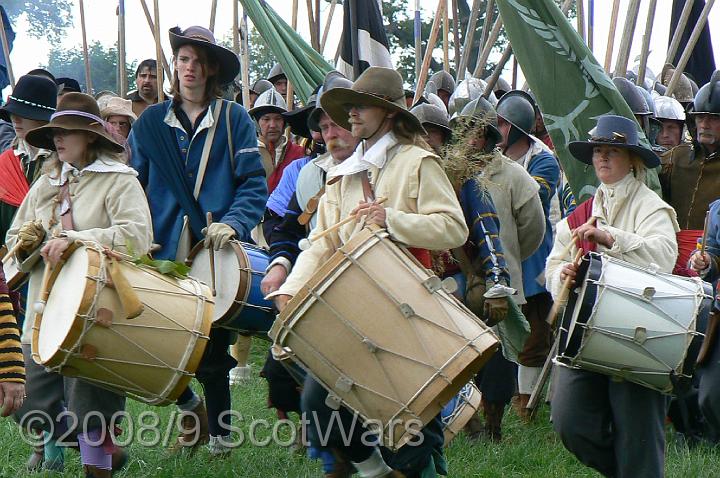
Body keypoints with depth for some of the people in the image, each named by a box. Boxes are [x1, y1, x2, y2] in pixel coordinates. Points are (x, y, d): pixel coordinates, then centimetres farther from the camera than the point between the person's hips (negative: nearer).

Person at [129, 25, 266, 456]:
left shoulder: (233, 120, 3)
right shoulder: (151, 122, 10)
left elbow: (254, 185, -3)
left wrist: (233, 223, -20)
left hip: (216, 255, -2)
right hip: (164, 254, 2)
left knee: (213, 351, 3)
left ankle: (220, 434, 18)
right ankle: (190, 406, 26)